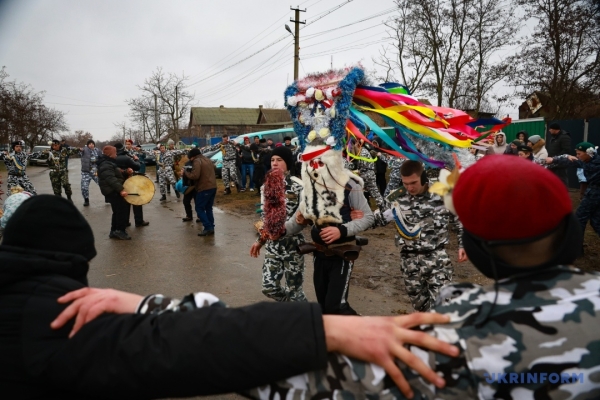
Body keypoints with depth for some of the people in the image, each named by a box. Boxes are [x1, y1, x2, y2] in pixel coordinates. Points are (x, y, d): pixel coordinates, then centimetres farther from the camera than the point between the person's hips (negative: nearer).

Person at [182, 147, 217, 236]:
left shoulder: (197, 161, -9)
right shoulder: (208, 160, 18)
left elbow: (195, 176, -19)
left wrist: (185, 172, -3)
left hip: (204, 188, -9)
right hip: (213, 187, 9)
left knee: (199, 208, 0)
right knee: (208, 208, 16)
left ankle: (208, 228, -8)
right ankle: (211, 227, 14)